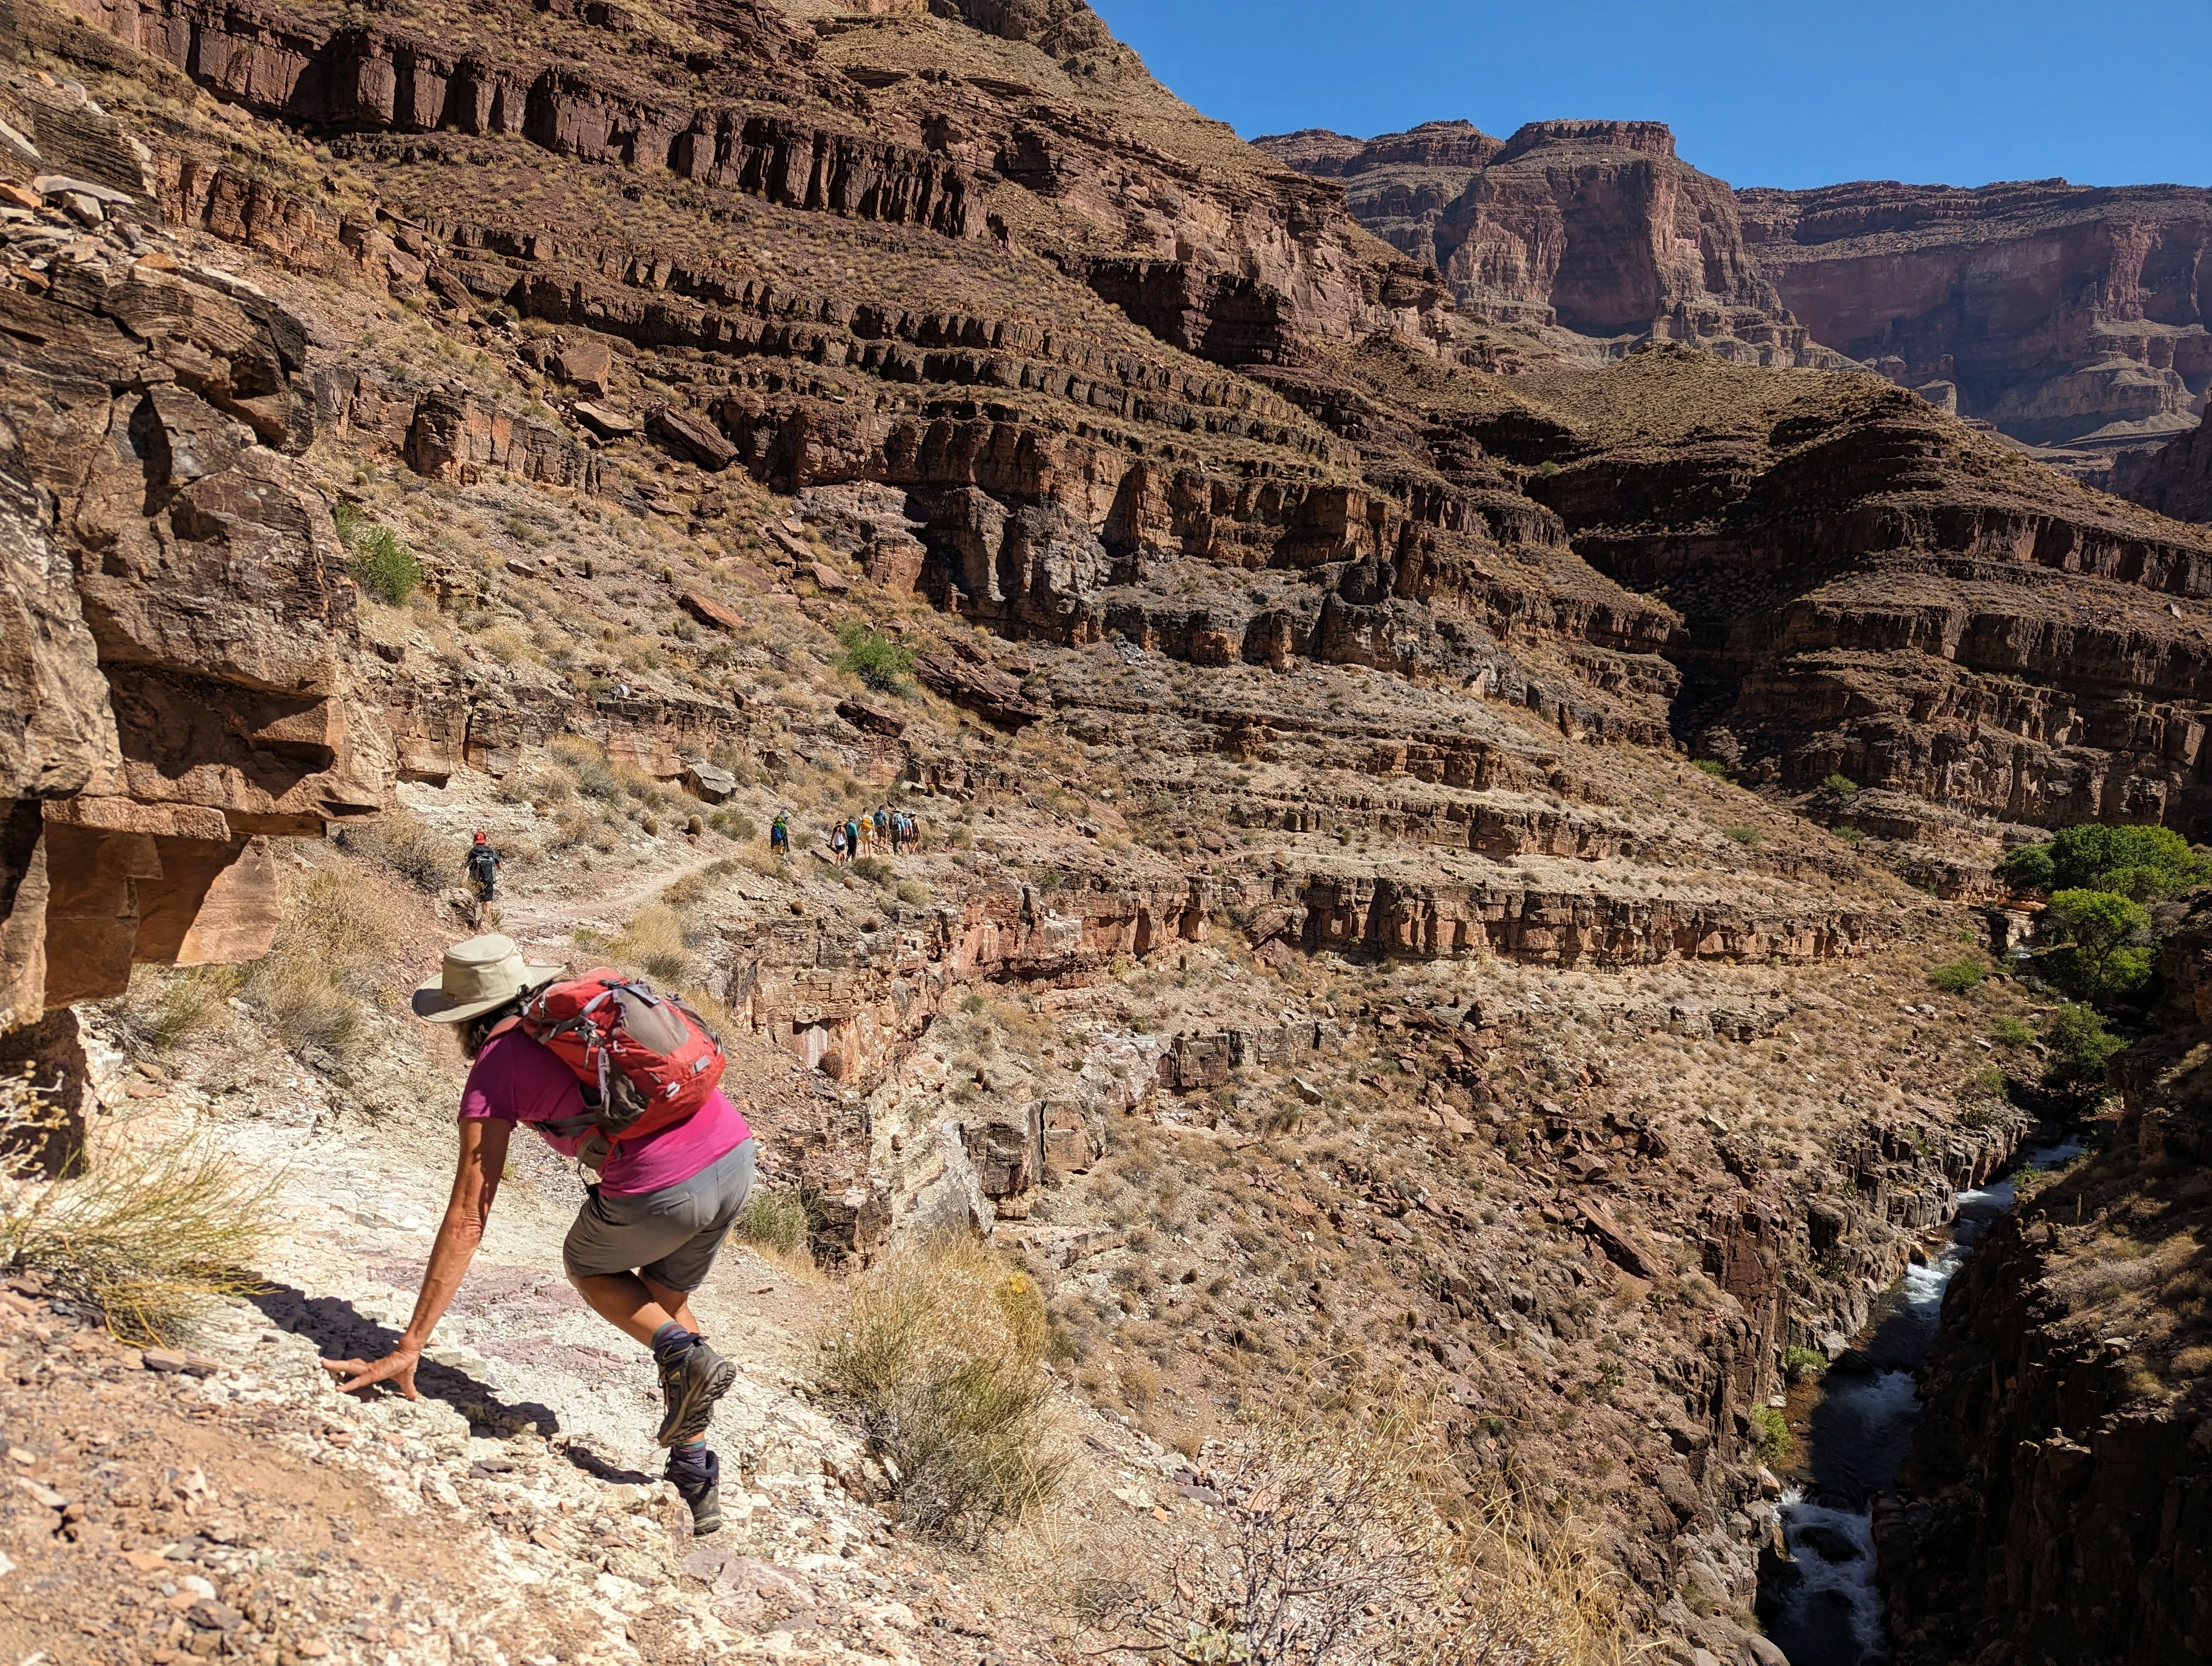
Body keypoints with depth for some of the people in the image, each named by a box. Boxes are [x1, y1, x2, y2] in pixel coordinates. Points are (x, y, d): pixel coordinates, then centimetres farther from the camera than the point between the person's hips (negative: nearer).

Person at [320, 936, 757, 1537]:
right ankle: (697, 1484, 29)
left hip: (660, 1191, -6)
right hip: (737, 1154, 6)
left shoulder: (494, 1067, 5)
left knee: (587, 1265, 31)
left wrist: (409, 1347, 4)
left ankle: (684, 1356, 7)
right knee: (665, 1299, 30)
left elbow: (466, 1221, 1)